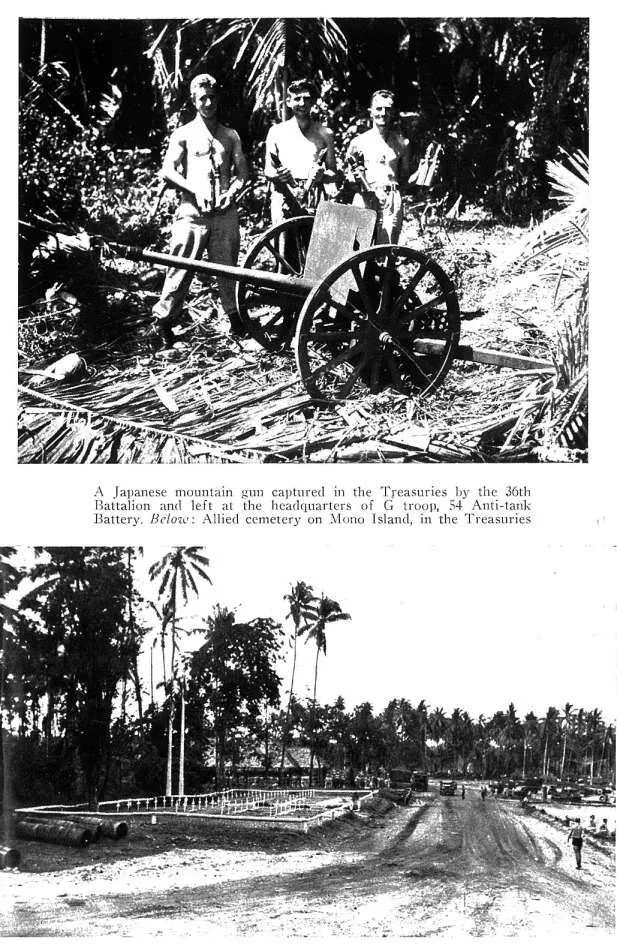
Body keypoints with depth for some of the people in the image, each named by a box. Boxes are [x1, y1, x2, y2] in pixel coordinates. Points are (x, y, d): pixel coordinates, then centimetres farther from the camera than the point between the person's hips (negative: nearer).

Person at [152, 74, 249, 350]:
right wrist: (195, 190, -15)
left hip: (225, 211, 3)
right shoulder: (184, 134, 6)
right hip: (193, 212, -2)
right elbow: (168, 171, -2)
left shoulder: (230, 136, 15)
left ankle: (233, 314, 15)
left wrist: (232, 190, -8)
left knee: (228, 267, 4)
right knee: (181, 268, -4)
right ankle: (164, 319, 3)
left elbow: (243, 171, 13)